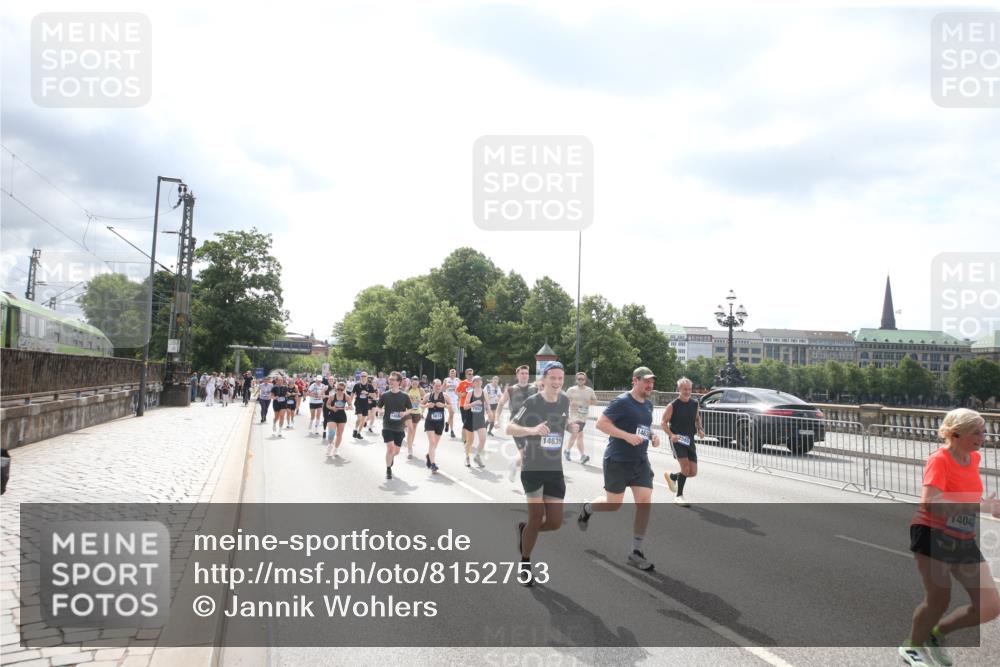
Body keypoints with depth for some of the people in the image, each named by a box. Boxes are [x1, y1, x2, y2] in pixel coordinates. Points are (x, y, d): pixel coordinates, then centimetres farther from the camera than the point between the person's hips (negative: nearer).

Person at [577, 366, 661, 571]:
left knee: (645, 501, -4)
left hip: (641, 461, 6)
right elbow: (600, 423, -19)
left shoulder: (648, 404, 9)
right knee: (613, 504, 3)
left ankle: (636, 553, 5)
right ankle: (587, 509, 37)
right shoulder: (622, 402, -15)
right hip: (617, 461, -6)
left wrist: (653, 436, 5)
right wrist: (627, 436, -26)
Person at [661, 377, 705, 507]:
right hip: (677, 440, -5)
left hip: (690, 440, 6)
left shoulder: (694, 404, 7)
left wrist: (700, 429, 1)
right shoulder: (673, 405, -8)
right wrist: (671, 435, -22)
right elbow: (663, 422, -6)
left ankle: (672, 476, 33)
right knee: (686, 468, -17)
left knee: (693, 472, 4)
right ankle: (679, 496, 2)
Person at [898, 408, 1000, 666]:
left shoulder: (974, 458, 7)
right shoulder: (939, 459, -17)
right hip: (934, 537, -7)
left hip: (965, 543, 7)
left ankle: (936, 632, 26)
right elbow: (930, 503, -31)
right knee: (939, 599, -3)